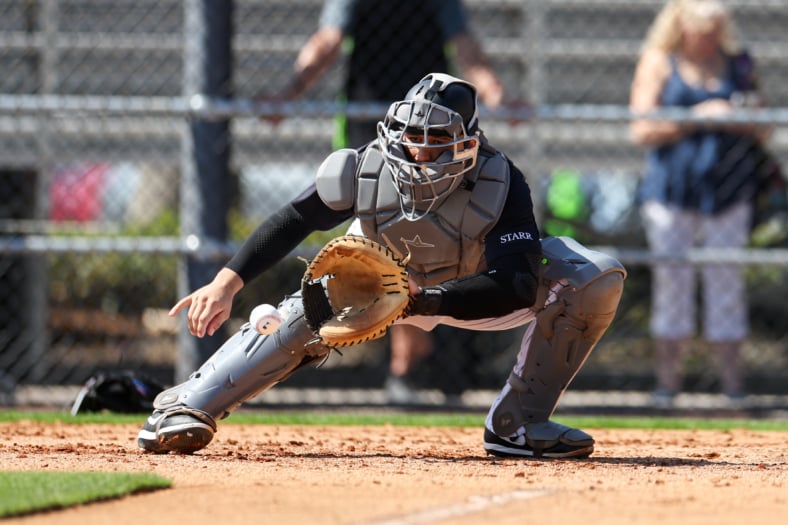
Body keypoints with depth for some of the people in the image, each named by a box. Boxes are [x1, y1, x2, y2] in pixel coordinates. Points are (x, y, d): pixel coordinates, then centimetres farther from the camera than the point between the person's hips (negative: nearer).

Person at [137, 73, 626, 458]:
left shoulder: (499, 182, -35)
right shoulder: (366, 170, -29)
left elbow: (518, 286, -43)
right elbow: (293, 221, -20)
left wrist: (424, 300, -53)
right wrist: (227, 283, -32)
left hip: (477, 286, -1)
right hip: (393, 279, 1)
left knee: (599, 278, -23)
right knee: (306, 311, -25)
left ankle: (519, 423, -15)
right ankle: (185, 409, -13)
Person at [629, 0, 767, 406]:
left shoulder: (737, 64, 8)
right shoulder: (658, 64, 0)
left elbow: (760, 129, 13)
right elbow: (643, 131, -7)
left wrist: (739, 118, -10)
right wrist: (697, 117, -17)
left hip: (726, 189, 2)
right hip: (670, 190, -2)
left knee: (726, 282, 3)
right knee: (672, 281, 1)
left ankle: (732, 384, 6)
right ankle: (667, 381, 8)